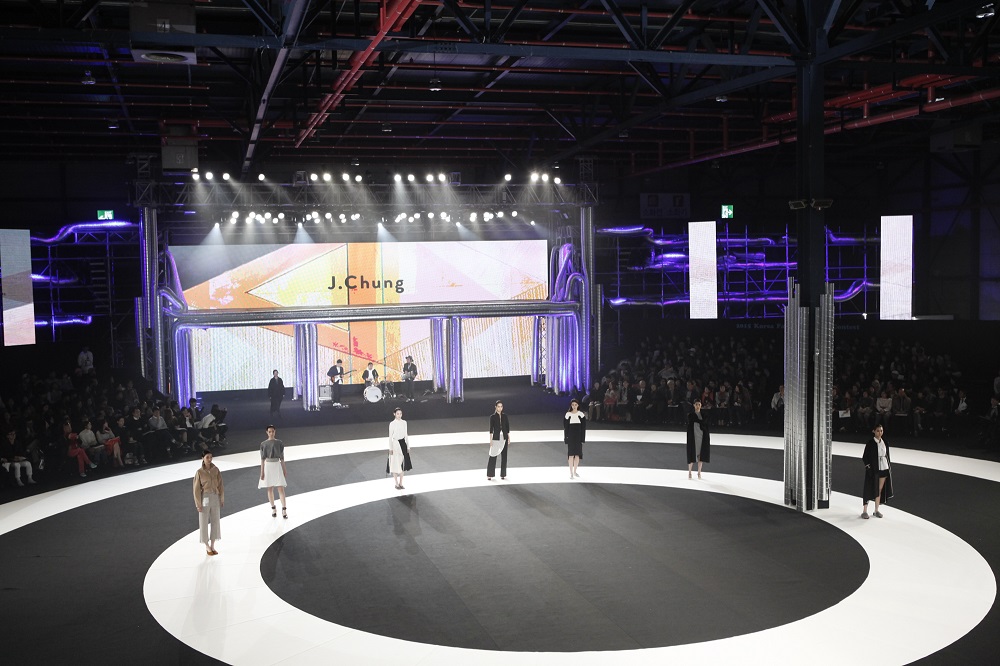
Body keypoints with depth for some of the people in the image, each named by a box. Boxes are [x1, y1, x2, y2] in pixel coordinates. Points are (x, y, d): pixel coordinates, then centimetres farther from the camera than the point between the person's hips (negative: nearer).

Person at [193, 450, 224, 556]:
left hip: (215, 498, 3)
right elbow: (196, 489, -7)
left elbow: (220, 485, 5)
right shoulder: (199, 472, -9)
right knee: (204, 522, 5)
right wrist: (198, 504, -9)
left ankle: (212, 546, 20)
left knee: (215, 521, 8)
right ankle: (207, 546, 19)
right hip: (205, 498, -3)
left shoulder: (215, 470, 0)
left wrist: (222, 499, 4)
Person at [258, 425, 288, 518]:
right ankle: (273, 509, 17)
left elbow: (282, 457, 6)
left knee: (281, 488, -7)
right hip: (268, 466, 1)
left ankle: (284, 510, -9)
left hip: (277, 466, 0)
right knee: (270, 489, 6)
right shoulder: (263, 444, 2)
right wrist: (262, 472, -2)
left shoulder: (279, 443, 3)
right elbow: (262, 458, 2)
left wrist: (284, 469, 6)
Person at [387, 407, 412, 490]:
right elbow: (390, 436, -7)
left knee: (402, 463, 8)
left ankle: (401, 483, 18)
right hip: (396, 444, -4)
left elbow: (406, 435, 9)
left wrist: (408, 446, 9)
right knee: (396, 464, 3)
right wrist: (390, 448, -9)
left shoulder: (404, 422, 4)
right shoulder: (392, 424, -9)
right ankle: (397, 484, 14)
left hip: (403, 443, 4)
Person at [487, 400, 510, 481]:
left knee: (504, 456, 7)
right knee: (493, 456, -3)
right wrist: (491, 440, -8)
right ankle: (489, 475, 4)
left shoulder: (505, 416, 5)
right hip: (496, 438, -3)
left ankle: (503, 474, 16)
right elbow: (491, 429, -5)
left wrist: (509, 438, 6)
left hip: (504, 438, 3)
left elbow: (507, 427, 9)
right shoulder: (492, 416, -4)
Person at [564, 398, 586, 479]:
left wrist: (582, 439, -5)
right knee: (571, 454, -2)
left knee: (577, 454, 4)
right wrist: (566, 438, -5)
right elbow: (565, 427, 1)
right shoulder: (568, 415, -1)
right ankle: (571, 472, 5)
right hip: (570, 437, -1)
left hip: (578, 437, 1)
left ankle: (575, 471, 18)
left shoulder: (581, 415, 0)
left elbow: (583, 427, 1)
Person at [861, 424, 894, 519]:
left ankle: (876, 510, 18)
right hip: (874, 470, -5)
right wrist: (869, 467, -16)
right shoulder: (871, 443, -8)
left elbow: (887, 455, 14)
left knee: (879, 490, 9)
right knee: (870, 490, -1)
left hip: (884, 469, 5)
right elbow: (865, 457, -7)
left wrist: (889, 468, 11)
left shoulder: (885, 443, 8)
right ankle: (864, 511, 5)